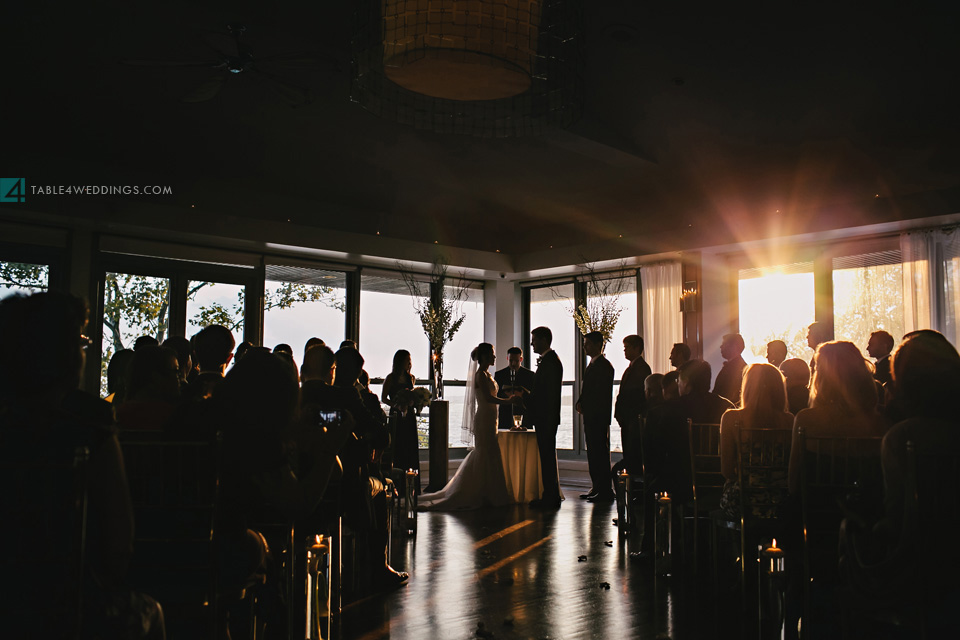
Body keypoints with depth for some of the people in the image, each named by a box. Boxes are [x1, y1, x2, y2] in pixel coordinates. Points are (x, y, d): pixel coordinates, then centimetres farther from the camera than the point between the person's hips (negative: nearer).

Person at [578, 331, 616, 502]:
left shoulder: (604, 365, -11)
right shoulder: (592, 365, 19)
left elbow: (602, 394, -16)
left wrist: (583, 405, -12)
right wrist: (580, 403, 6)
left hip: (598, 417, -10)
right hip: (591, 417, 10)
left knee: (600, 452, -8)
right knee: (593, 453, 13)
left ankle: (605, 491, -4)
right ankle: (597, 488, 19)